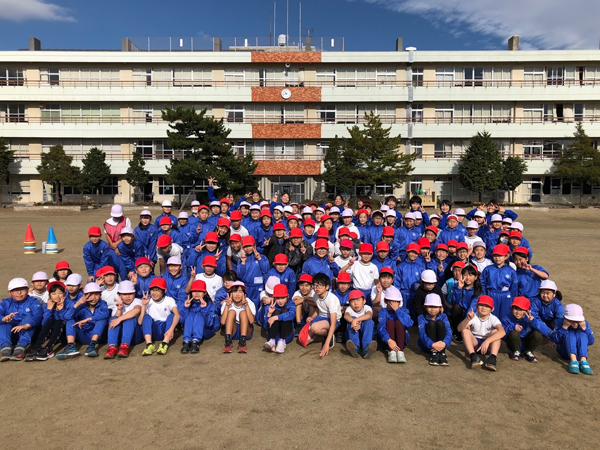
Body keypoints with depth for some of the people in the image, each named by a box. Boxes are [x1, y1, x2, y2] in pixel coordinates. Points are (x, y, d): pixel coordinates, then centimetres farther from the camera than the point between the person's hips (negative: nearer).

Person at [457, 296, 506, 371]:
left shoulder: (493, 319, -13)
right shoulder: (473, 317, -10)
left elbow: (502, 332, -35)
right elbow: (459, 329, -25)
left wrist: (487, 341, -47)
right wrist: (467, 319, -45)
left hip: (489, 346, -1)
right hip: (475, 343, 1)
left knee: (495, 331, -25)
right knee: (465, 330, -24)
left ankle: (493, 358, -41)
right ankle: (473, 356, -39)